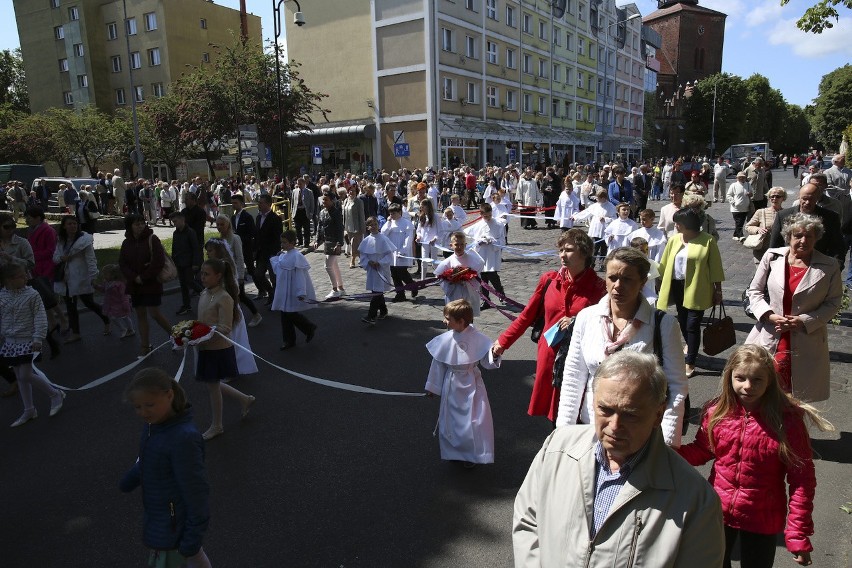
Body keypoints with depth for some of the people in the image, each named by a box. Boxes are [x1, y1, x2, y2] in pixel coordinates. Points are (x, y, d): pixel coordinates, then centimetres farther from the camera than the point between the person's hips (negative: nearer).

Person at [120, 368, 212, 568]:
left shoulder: (183, 438, -32)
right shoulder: (155, 424, -7)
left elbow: (196, 490, -26)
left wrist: (193, 536, -19)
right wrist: (128, 481, 28)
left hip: (173, 526, -8)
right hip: (160, 517, 8)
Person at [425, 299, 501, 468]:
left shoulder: (478, 338, -15)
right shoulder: (445, 339, -8)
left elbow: (487, 362, -7)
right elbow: (438, 364, 3)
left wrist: (494, 356, -30)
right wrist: (432, 387, 10)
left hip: (471, 385, -2)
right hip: (452, 385, 3)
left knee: (475, 420, -1)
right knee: (451, 419, 12)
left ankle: (471, 454, 23)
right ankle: (453, 452, 34)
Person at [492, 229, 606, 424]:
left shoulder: (597, 287, -8)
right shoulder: (549, 280, -1)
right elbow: (527, 315, 7)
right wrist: (503, 342, 7)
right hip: (549, 355, 3)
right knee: (552, 409, 13)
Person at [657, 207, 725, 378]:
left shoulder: (708, 241, -8)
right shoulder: (674, 240, 4)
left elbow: (715, 268, -5)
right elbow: (665, 264, 8)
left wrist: (718, 290, -4)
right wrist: (661, 284, 8)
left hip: (696, 289, -5)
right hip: (677, 286, 5)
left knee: (692, 325, -4)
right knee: (683, 321, 18)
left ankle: (690, 363, 4)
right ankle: (690, 346, 46)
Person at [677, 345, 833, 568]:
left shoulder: (787, 419, -19)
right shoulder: (717, 412, -11)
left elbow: (802, 479, -14)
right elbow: (701, 450, 3)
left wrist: (798, 534, -13)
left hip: (762, 521, -2)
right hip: (717, 513, 3)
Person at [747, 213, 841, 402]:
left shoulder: (829, 267, -2)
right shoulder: (772, 257, 1)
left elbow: (833, 303, 1)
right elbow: (754, 291, 6)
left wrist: (804, 321, -13)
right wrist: (770, 315, -10)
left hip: (806, 342, -1)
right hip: (769, 338, 1)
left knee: (797, 399, 6)